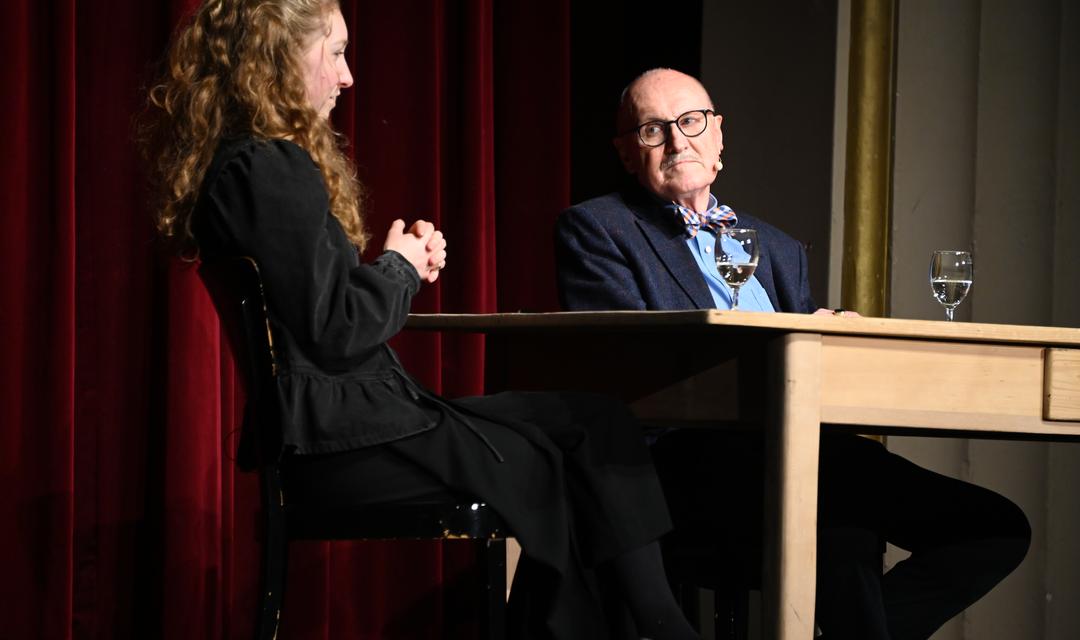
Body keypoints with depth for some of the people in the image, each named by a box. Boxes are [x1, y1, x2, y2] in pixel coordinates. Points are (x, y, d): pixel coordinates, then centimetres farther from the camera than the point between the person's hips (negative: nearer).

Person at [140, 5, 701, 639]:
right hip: (345, 437, -10)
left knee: (597, 423, 8)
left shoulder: (240, 165, 15)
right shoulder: (274, 169, -17)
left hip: (324, 425, 10)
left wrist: (407, 261, 6)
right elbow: (336, 333, -21)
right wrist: (399, 269, -3)